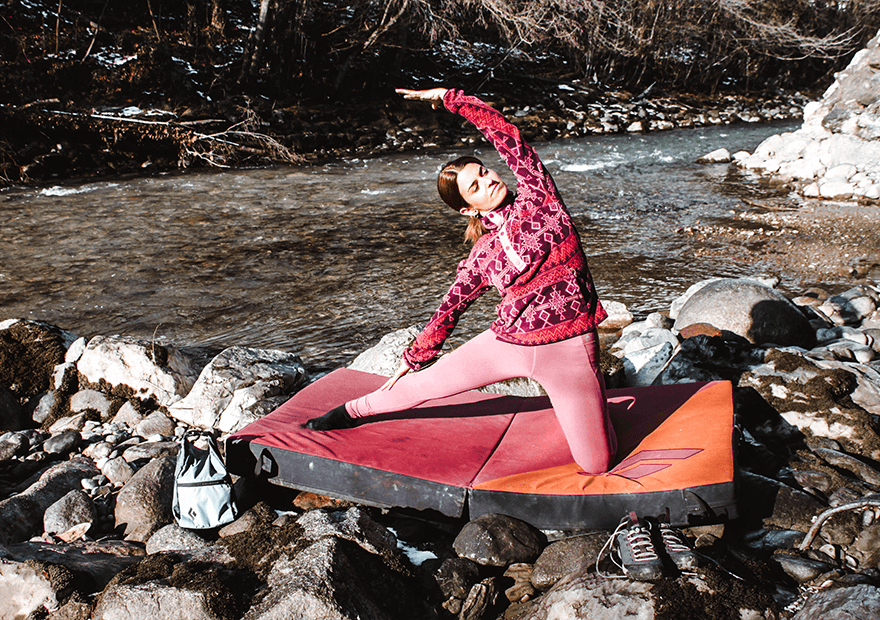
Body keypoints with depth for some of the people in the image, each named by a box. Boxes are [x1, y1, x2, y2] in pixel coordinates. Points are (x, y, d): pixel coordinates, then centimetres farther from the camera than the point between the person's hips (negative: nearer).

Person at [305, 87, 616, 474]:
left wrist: (449, 97, -2)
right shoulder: (482, 256, 1)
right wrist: (414, 357, 21)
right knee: (423, 384, 10)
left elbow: (504, 134, -7)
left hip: (567, 351, -2)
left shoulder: (538, 196, -3)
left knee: (597, 466, -1)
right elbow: (450, 308, 14)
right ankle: (353, 411, 39)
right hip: (506, 343, 2)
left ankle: (587, 403, 32)